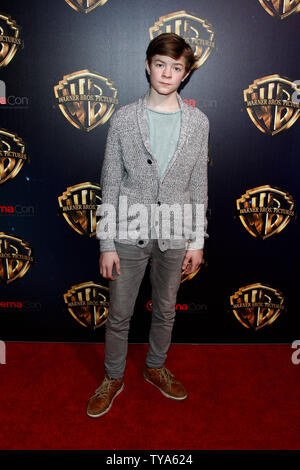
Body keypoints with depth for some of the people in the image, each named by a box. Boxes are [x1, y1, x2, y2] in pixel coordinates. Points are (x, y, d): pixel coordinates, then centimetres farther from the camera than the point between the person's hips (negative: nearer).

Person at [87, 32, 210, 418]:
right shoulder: (123, 118, -5)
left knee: (165, 309, 18)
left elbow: (198, 185, 3)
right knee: (119, 314, 11)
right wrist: (106, 243, -6)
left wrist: (197, 241, 2)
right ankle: (113, 377, 36)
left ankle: (155, 367, 44)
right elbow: (110, 184, -4)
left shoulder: (198, 122, 0)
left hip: (175, 235, 2)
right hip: (130, 233, -1)